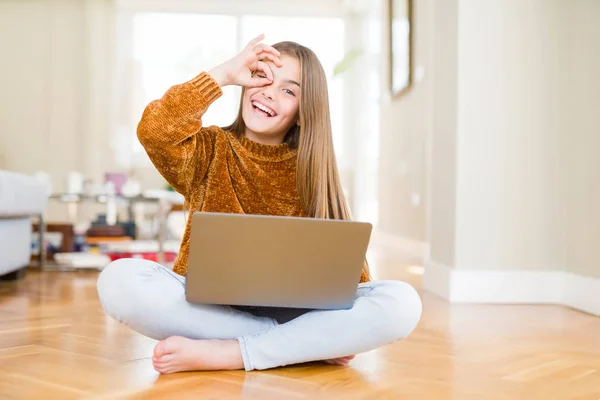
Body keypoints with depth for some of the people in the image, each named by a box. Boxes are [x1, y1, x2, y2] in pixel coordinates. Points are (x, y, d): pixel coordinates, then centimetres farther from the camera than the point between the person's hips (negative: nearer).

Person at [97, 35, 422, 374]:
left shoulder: (310, 170, 9)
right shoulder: (211, 150, 5)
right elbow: (154, 131, -17)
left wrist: (348, 328, -14)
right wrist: (224, 74, -10)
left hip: (290, 309, 1)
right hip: (208, 304, 0)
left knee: (402, 301, -24)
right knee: (118, 279, -31)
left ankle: (221, 354, -25)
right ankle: (310, 344, -24)